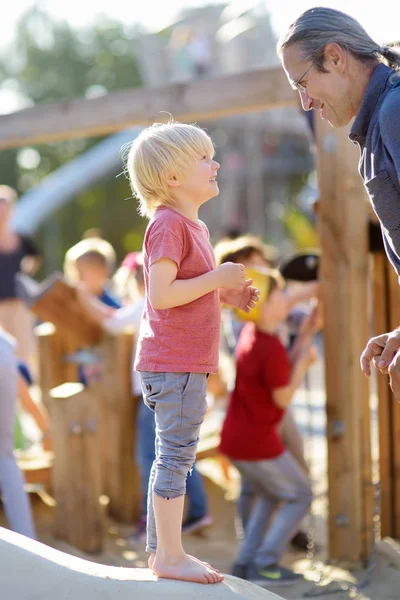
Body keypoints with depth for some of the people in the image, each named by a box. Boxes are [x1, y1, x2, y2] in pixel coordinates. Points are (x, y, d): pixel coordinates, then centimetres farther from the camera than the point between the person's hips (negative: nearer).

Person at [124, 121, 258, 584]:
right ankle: (170, 555, 2)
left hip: (184, 364, 10)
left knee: (171, 458, 15)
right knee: (176, 457, -5)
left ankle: (160, 550, 23)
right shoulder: (168, 224, -14)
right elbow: (161, 294, -23)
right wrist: (217, 278, -18)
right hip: (175, 366, -10)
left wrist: (226, 295, 11)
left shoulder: (192, 225, 18)